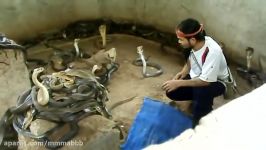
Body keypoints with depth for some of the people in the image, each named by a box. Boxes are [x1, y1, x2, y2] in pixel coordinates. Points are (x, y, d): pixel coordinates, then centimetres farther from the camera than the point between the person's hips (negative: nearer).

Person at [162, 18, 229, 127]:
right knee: (171, 92, -5)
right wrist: (183, 72, -10)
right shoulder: (196, 43, -17)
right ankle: (201, 99, 17)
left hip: (216, 82, -7)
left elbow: (205, 81, -36)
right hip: (197, 77, 7)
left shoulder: (213, 52, -38)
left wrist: (179, 83, -35)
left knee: (201, 91, -39)